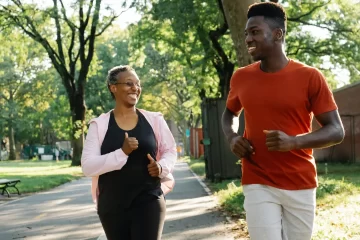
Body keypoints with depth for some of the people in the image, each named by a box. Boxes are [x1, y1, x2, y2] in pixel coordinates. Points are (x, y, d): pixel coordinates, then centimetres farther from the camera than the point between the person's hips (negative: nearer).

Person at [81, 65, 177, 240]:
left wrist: (162, 166, -9)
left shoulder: (154, 120, 3)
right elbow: (87, 166, -10)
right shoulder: (99, 125, -2)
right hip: (112, 206, 0)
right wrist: (122, 152, -23)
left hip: (148, 201, 0)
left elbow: (170, 151, 14)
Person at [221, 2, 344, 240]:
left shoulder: (310, 77, -6)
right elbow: (229, 113, 22)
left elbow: (336, 131, -6)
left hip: (301, 185, -1)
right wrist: (231, 137, 0)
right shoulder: (241, 78, 3)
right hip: (258, 185, 1)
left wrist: (294, 141, -23)